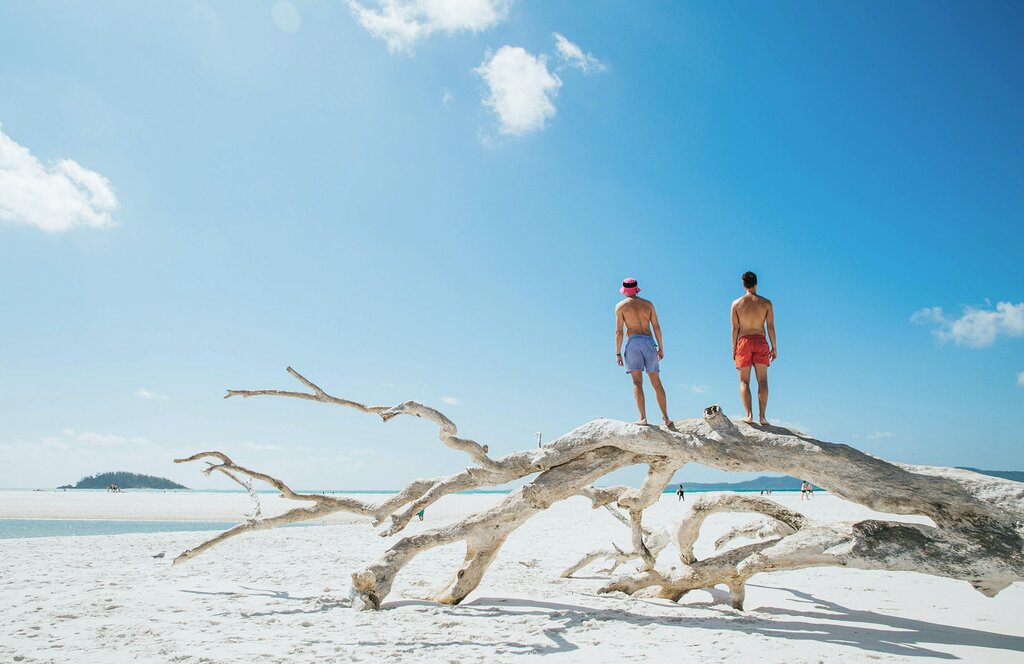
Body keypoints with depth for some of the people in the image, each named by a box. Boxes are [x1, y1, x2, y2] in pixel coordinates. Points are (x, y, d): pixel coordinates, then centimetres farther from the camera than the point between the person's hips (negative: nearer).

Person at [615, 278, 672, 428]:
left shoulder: (620, 306, 8)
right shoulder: (648, 304, 17)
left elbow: (619, 331, 1)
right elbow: (656, 327, 11)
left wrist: (618, 353, 2)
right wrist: (661, 347, 16)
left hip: (633, 342, -3)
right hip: (649, 342, 3)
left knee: (637, 381, -8)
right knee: (656, 383, 7)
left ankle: (643, 418, -18)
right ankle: (666, 418, 5)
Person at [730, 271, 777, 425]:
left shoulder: (736, 304, 2)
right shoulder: (766, 302, 3)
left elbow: (735, 328, 1)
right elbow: (771, 327, 2)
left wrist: (733, 349, 7)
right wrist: (774, 347, 8)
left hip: (744, 342, 0)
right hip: (761, 342, 0)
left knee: (744, 381, 1)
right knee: (762, 380, 2)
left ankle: (749, 415, -11)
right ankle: (762, 416, -4)